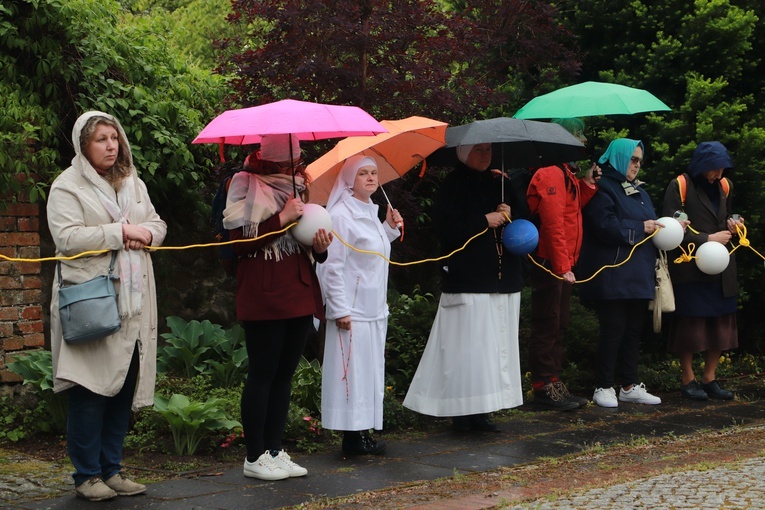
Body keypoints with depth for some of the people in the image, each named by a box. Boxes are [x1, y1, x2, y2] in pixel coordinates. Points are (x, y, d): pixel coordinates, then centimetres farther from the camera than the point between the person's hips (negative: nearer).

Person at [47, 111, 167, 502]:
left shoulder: (134, 184, 17)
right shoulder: (67, 187, -4)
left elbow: (158, 225, 18)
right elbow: (66, 237, -16)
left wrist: (144, 232, -5)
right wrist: (120, 232, -15)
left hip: (133, 304, 7)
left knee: (125, 388, 7)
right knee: (90, 390, -5)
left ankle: (111, 469, 17)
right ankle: (87, 475, 4)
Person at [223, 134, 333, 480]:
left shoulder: (299, 189, 18)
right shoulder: (246, 189, -4)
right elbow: (240, 241, -15)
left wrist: (320, 247, 3)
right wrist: (282, 219, -19)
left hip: (300, 296, 7)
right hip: (263, 298, -7)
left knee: (285, 373, 9)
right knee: (263, 373, -4)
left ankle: (274, 450, 15)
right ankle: (254, 457, 3)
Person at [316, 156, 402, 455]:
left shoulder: (370, 212, 13)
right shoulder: (341, 215, -14)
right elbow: (333, 265, -17)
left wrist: (390, 228, 11)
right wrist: (340, 310, -19)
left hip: (373, 310, 9)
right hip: (352, 312, -9)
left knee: (371, 371, 11)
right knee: (352, 371, -5)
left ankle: (363, 433, 17)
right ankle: (352, 438, 0)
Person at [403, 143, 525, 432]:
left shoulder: (499, 184, 16)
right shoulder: (452, 186, -4)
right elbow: (446, 229, -13)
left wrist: (509, 214, 0)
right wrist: (485, 221, -13)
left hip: (503, 278, 7)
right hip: (467, 280, -7)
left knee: (497, 344, 4)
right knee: (468, 346, -10)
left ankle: (480, 412, 9)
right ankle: (463, 413, -4)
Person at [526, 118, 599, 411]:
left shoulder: (565, 173, 18)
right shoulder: (552, 174, -16)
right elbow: (553, 223, -21)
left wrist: (587, 186, 6)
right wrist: (562, 266, -22)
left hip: (561, 265, 11)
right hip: (550, 265, -11)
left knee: (558, 327, 15)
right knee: (547, 327, -4)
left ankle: (555, 384, 22)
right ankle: (544, 387, 2)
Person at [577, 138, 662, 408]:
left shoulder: (638, 191, 21)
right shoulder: (603, 189, -8)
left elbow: (651, 222, 22)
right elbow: (605, 225, -20)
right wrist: (641, 228, -13)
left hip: (639, 273, 8)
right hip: (613, 275, -8)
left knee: (633, 329, 10)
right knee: (613, 329, -7)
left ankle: (630, 386, 16)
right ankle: (603, 387, 1)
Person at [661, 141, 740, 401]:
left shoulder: (725, 186, 10)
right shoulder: (679, 187, -9)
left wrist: (731, 224, 3)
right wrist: (707, 239, -16)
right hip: (690, 269, -6)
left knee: (720, 323, 6)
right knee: (690, 323, 0)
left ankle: (709, 378, 17)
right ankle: (688, 380, 11)